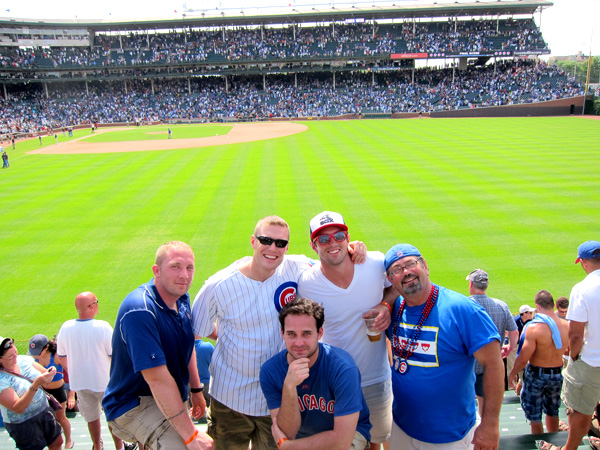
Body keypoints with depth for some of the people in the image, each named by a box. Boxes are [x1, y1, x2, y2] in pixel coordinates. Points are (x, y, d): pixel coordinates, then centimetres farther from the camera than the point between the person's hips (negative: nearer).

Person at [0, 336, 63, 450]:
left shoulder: (23, 359, -7)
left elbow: (44, 373, 5)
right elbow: (18, 408, -28)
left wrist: (50, 372, -20)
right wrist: (35, 385, -39)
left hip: (44, 410, 6)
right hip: (23, 423, -6)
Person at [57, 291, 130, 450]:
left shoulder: (65, 328, -10)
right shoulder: (103, 327, -23)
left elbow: (61, 356, 3)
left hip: (79, 383, 4)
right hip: (104, 382, -4)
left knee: (92, 417, 23)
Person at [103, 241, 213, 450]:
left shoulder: (182, 299, -1)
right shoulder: (139, 310, -29)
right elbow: (158, 378, -31)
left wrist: (196, 390, 16)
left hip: (170, 399, 9)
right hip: (132, 404, -8)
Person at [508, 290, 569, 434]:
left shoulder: (534, 327, -25)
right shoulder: (567, 326, -9)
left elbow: (523, 359, -20)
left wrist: (513, 373, -4)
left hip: (536, 375, -5)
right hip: (558, 374, 6)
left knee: (535, 417, 10)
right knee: (552, 412, 24)